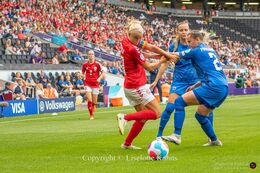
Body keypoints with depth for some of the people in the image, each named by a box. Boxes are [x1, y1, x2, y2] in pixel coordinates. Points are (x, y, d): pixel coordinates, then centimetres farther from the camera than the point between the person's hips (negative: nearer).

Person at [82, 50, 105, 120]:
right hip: (88, 84, 0)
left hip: (95, 84, 0)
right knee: (89, 100, -13)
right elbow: (83, 73, 20)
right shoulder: (85, 65, 4)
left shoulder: (97, 64, -1)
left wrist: (99, 78, -12)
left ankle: (92, 113, 29)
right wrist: (83, 77, 1)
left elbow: (103, 73, 4)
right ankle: (91, 115, -4)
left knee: (94, 102, 6)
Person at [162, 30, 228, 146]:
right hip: (224, 88, 9)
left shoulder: (196, 51, -1)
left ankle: (176, 135, -19)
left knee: (179, 101, -8)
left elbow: (175, 56, 8)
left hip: (213, 87, -9)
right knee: (200, 115, 23)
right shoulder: (210, 50, 23)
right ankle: (214, 140, 25)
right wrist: (195, 86, 26)